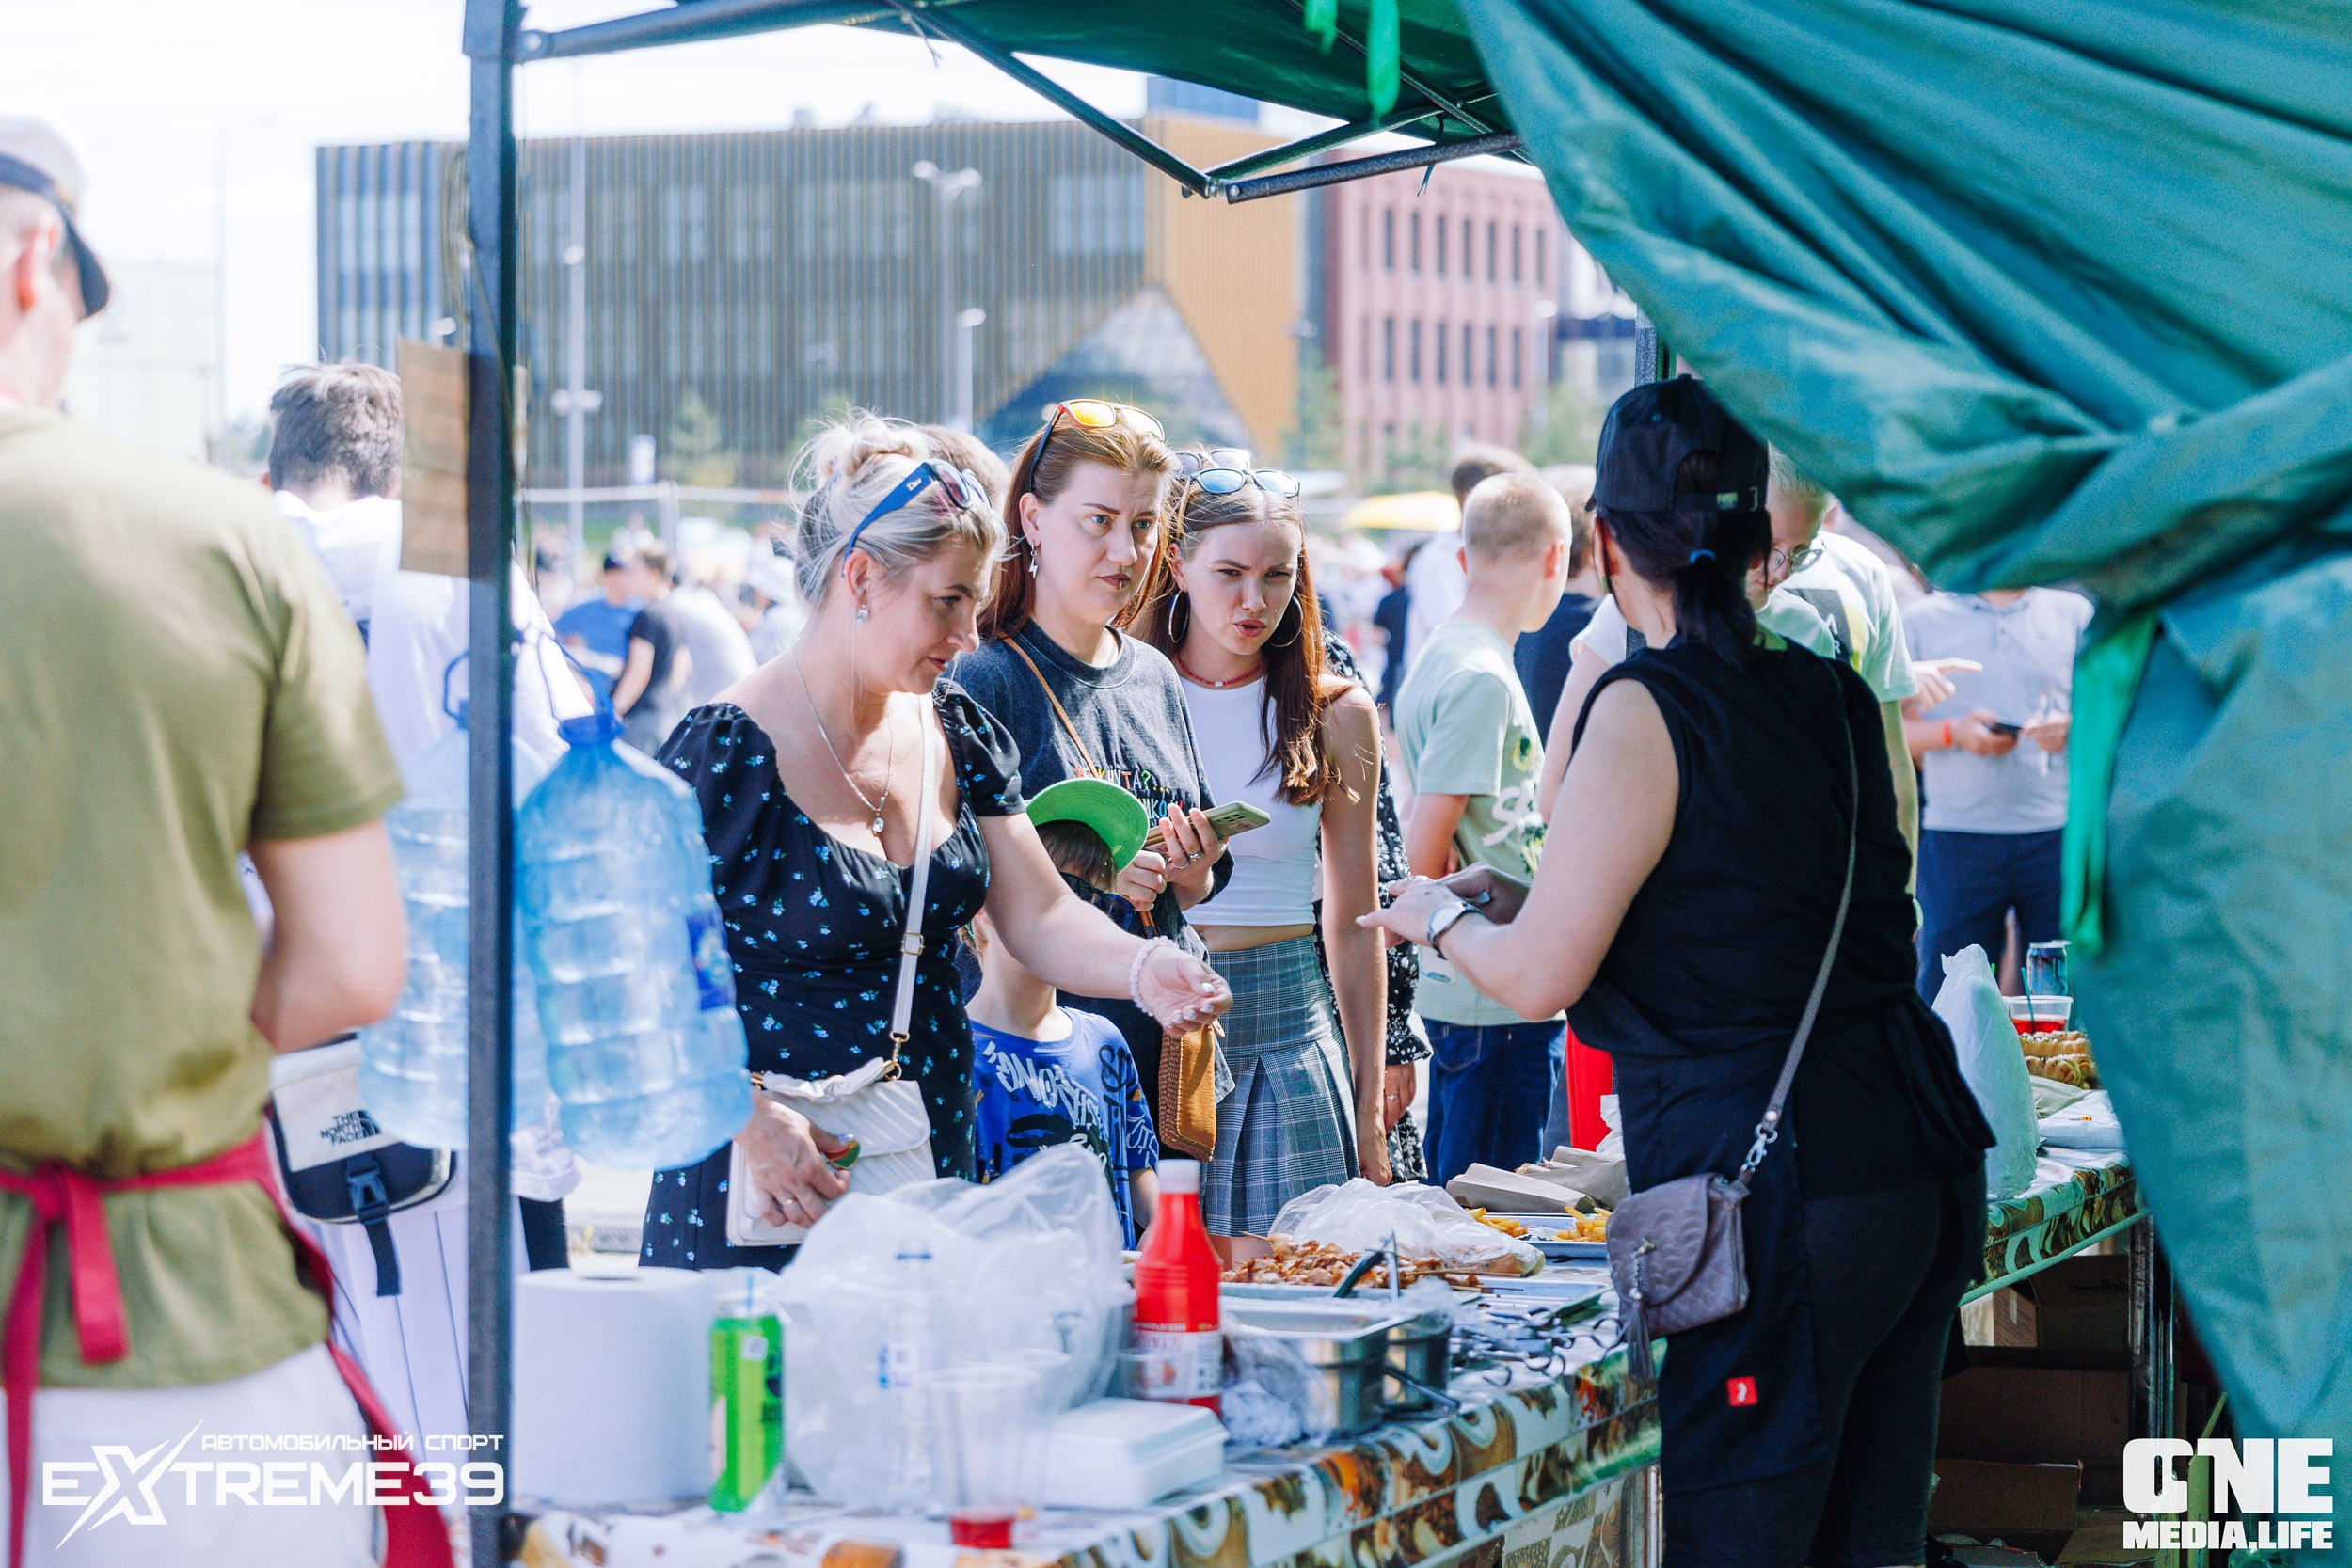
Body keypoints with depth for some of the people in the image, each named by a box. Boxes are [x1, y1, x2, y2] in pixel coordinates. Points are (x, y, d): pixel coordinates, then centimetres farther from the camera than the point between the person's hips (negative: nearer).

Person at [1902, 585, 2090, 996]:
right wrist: (1954, 732, -11)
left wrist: (2073, 728, -12)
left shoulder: (2074, 613, 12)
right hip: (1955, 834, -1)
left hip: (2057, 830, 1)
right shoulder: (1922, 620, 10)